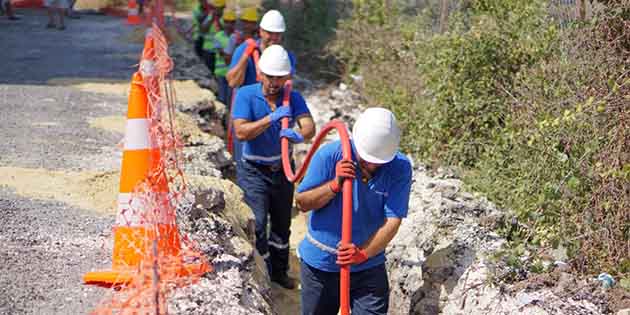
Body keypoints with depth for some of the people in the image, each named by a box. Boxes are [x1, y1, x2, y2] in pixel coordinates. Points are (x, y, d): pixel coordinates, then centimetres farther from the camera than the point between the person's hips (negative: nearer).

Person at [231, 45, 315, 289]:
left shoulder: (293, 98, -6)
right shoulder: (246, 95, -13)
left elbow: (309, 126, -23)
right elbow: (241, 132, -24)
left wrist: (300, 135, -47)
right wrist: (271, 118, -33)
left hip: (282, 170, 4)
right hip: (254, 171, -4)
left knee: (282, 224, 17)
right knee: (257, 225, -10)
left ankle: (279, 272, 36)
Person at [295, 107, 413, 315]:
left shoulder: (400, 168, -14)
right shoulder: (330, 155, -15)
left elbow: (393, 220, -19)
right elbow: (302, 203, -9)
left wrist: (364, 253, -33)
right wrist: (335, 185, -26)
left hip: (368, 266, 0)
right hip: (320, 263, 1)